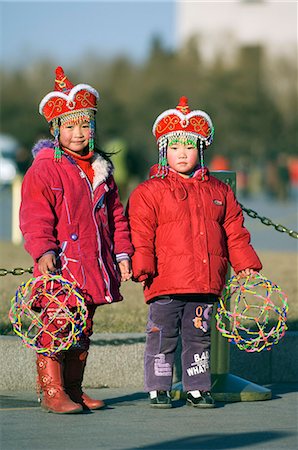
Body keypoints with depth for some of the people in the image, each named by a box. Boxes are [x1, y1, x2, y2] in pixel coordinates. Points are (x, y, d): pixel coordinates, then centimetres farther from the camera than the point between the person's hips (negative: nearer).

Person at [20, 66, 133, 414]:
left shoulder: (100, 169, 15)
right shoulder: (43, 170, -6)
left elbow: (115, 215, 21)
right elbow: (35, 217, -13)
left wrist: (122, 253, 14)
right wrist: (43, 251, -26)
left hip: (94, 267, 7)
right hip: (61, 267, -7)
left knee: (82, 331, 12)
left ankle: (73, 390, 20)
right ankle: (52, 392, -2)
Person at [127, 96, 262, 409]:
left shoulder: (219, 192, 13)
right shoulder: (149, 192, 0)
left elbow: (234, 232, 17)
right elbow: (141, 235, -5)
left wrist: (245, 264, 10)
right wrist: (142, 267, -15)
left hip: (205, 284, 4)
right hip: (165, 284, -4)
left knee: (199, 336, 10)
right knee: (163, 336, 0)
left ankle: (197, 388, 18)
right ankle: (158, 389, 9)